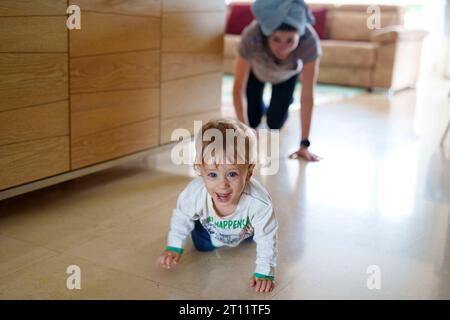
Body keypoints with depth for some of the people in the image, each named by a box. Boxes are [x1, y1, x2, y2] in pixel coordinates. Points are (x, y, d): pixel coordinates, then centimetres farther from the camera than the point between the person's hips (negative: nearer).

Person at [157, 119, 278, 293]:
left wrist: (264, 273, -28)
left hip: (245, 231, 1)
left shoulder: (259, 202, -49)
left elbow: (267, 239, -31)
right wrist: (174, 247, -10)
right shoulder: (194, 193, -42)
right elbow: (181, 218, -18)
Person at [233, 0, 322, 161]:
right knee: (253, 121, 0)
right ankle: (260, 107, 35)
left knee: (275, 124, 0)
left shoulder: (310, 41, -43)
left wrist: (304, 145, -36)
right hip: (256, 69, 0)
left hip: (288, 74, 0)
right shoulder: (251, 37, -44)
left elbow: (307, 96, -37)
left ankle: (284, 101, 34)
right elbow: (238, 88, -33)